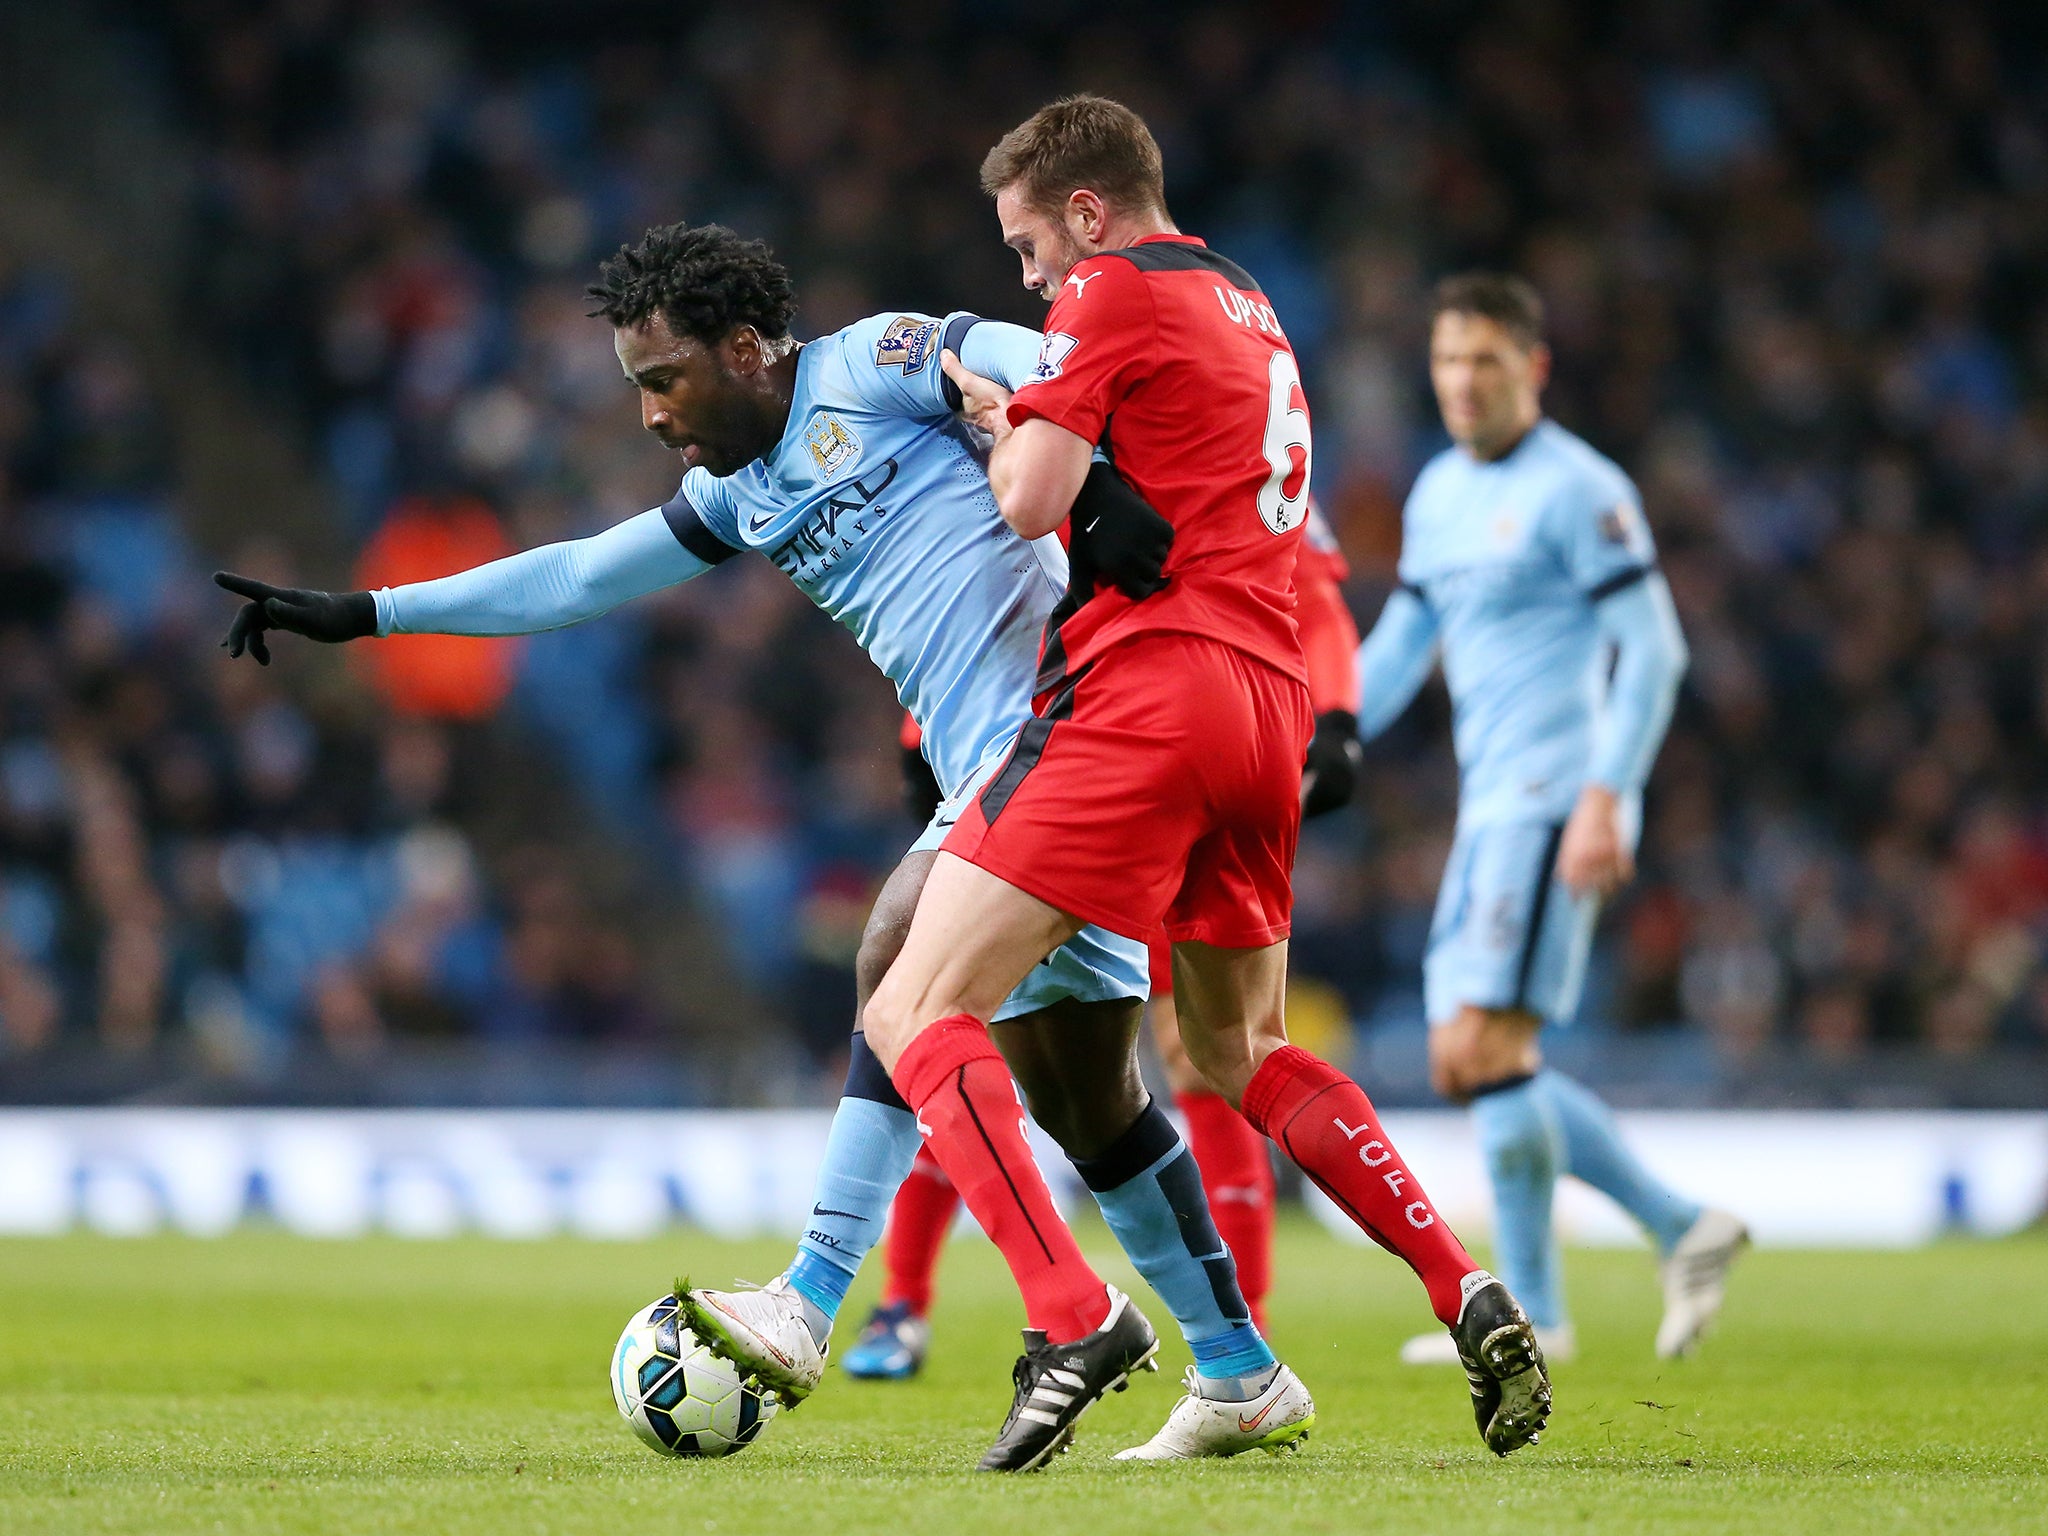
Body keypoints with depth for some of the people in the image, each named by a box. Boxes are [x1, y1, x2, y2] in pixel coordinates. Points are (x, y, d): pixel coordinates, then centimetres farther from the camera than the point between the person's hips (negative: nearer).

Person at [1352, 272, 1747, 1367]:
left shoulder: (1576, 489, -9)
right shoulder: (1438, 496, 16)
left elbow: (1652, 650, -13)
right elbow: (1398, 649, 24)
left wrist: (1605, 797, -21)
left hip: (1555, 802, -9)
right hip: (1487, 810, 9)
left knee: (1487, 1046, -13)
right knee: (1464, 1064, 5)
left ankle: (1531, 1313, -6)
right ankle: (1683, 1231, 13)